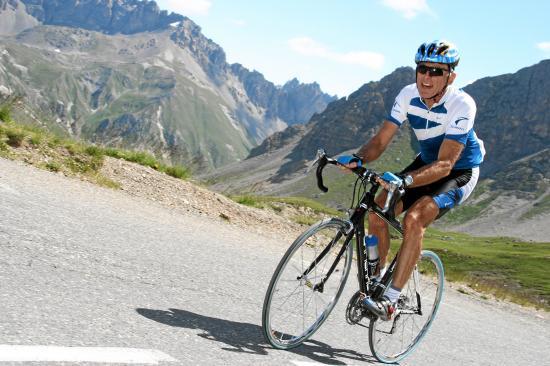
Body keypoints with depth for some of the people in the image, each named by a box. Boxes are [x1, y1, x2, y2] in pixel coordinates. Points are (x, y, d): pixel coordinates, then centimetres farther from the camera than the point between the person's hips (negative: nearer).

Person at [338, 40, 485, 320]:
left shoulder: (461, 105, -30)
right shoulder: (408, 95, -15)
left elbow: (445, 164, -36)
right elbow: (381, 140, -14)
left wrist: (404, 180, -51)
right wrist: (357, 159, -36)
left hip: (459, 173, -6)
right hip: (426, 163, 6)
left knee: (413, 219, -29)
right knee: (377, 211, -12)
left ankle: (390, 300, -25)